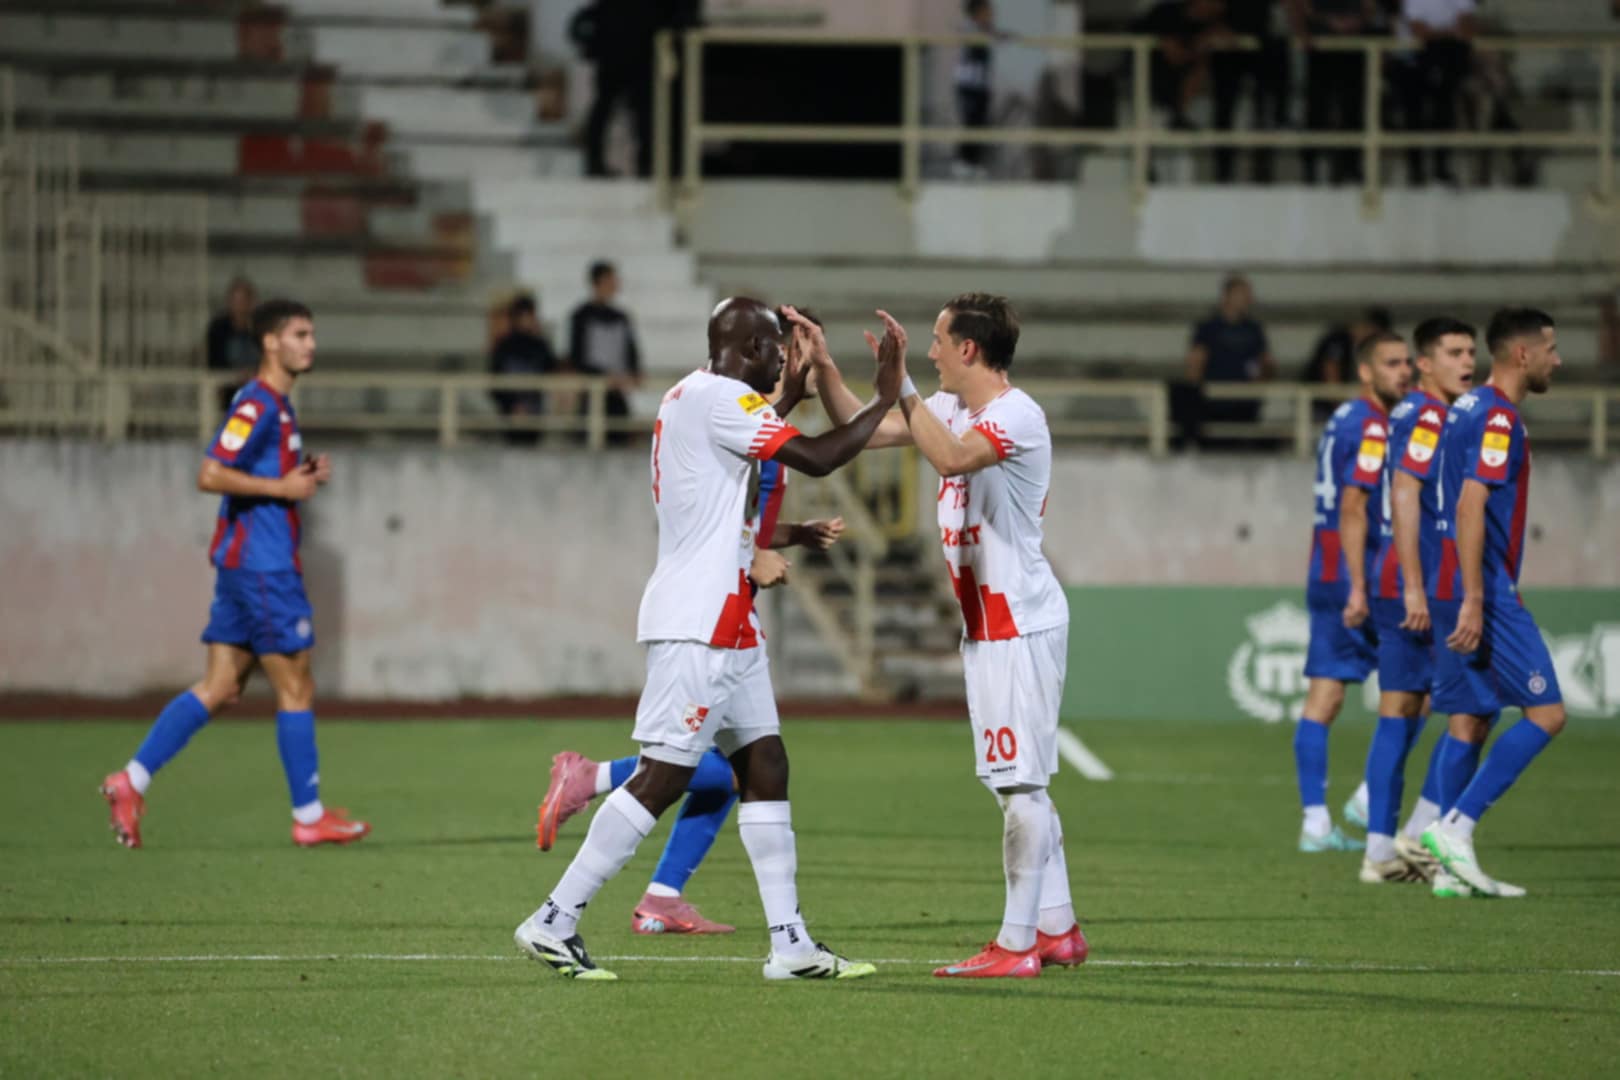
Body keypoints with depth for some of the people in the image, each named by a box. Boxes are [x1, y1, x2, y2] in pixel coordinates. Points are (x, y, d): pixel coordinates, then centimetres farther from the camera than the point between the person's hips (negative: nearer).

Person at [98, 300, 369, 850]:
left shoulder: (277, 406, 17)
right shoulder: (256, 404, -14)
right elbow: (210, 475, -22)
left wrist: (303, 475, 10)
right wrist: (282, 487, -18)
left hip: (244, 563, 10)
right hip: (261, 564, -10)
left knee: (220, 688, 7)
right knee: (296, 688, -2)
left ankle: (131, 780, 3)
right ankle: (309, 817, 5)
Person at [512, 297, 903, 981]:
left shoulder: (694, 398, 16)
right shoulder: (718, 398, -14)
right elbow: (818, 458, -19)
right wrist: (885, 399, -9)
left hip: (727, 622, 11)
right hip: (699, 624, -11)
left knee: (764, 767, 9)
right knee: (665, 776, -9)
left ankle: (789, 944, 9)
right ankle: (553, 922, -6)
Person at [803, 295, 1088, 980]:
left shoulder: (1017, 416, -17)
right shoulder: (950, 409, 12)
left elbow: (950, 457, -34)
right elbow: (863, 430, 18)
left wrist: (902, 383, -32)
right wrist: (823, 368, 9)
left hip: (1021, 626, -10)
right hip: (984, 626, 10)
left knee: (1020, 783, -8)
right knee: (1019, 785, 14)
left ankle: (1017, 945, -8)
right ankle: (1058, 930, 21)